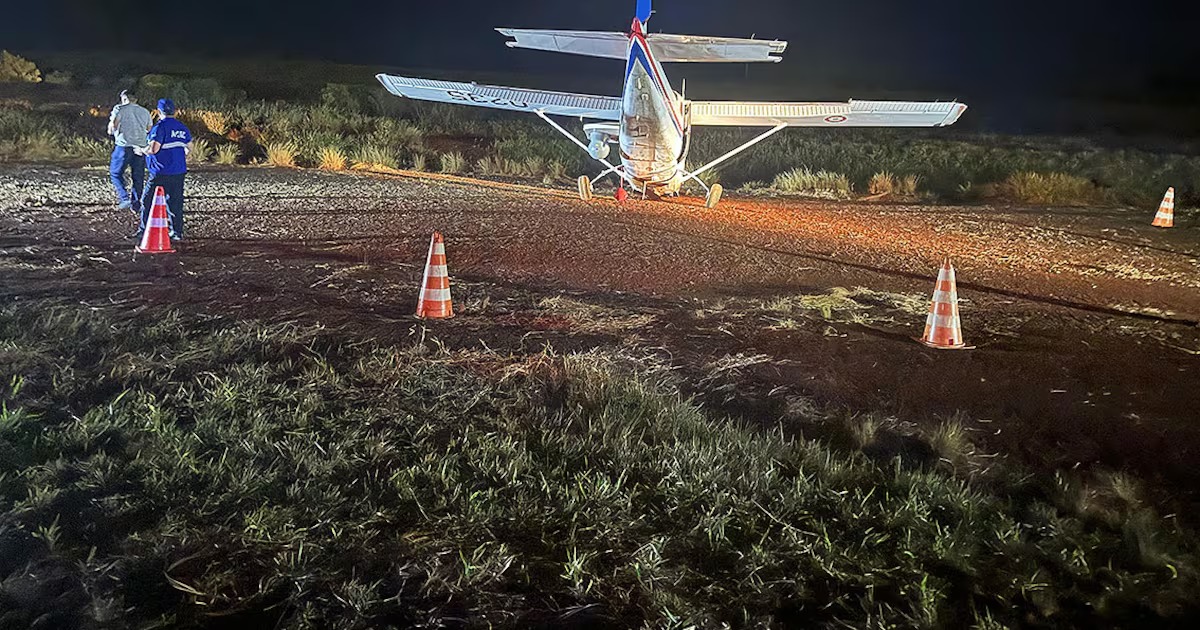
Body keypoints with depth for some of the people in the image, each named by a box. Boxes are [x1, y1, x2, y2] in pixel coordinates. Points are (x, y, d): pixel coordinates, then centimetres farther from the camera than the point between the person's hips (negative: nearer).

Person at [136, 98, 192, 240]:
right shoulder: (182, 128, 9)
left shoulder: (160, 127, -13)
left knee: (148, 201, 5)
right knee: (175, 202, 10)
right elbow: (189, 147, 19)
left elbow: (153, 149, -20)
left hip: (161, 173, -6)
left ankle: (144, 230, 6)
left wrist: (142, 150, -1)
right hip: (179, 172, 6)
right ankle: (177, 231, 10)